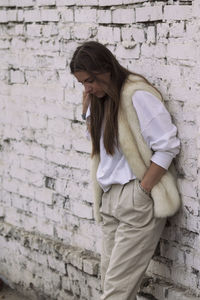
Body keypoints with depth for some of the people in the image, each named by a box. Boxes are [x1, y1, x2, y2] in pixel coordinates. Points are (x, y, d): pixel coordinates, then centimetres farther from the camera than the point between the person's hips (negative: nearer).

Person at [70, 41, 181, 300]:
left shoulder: (137, 95, -14)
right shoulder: (100, 98, 13)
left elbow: (168, 147, -17)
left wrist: (142, 191, -16)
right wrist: (87, 111, 9)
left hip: (137, 202, -8)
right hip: (109, 199, 9)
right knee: (109, 276, 8)